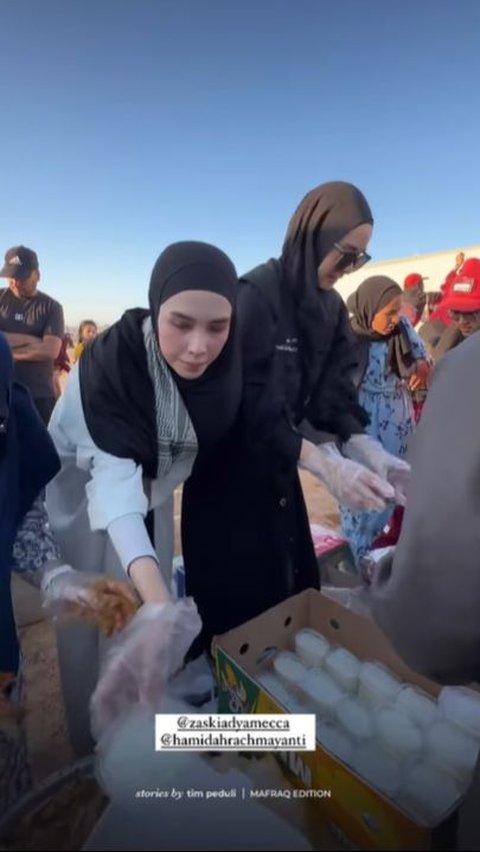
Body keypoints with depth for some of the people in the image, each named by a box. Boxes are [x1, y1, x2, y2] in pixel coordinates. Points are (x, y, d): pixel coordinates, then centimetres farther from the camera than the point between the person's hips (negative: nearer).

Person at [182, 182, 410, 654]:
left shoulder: (331, 306, 4)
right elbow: (249, 402, -27)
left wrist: (364, 447, -18)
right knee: (235, 596, 6)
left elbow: (332, 391, -1)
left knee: (290, 584, 18)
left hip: (278, 466, 7)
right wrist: (326, 464, -33)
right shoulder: (255, 294, -19)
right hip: (230, 467, -7)